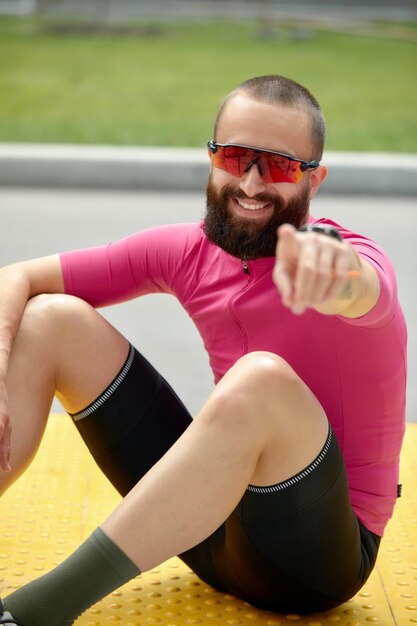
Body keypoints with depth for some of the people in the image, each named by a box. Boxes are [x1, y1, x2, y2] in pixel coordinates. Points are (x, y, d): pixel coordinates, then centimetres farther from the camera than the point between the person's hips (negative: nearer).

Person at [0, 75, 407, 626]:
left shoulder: (355, 257, -16)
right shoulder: (186, 251, -1)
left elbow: (358, 289, -43)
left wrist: (333, 270, -67)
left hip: (323, 552, -5)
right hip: (212, 522, 5)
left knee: (262, 380, -37)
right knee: (52, 320, -5)